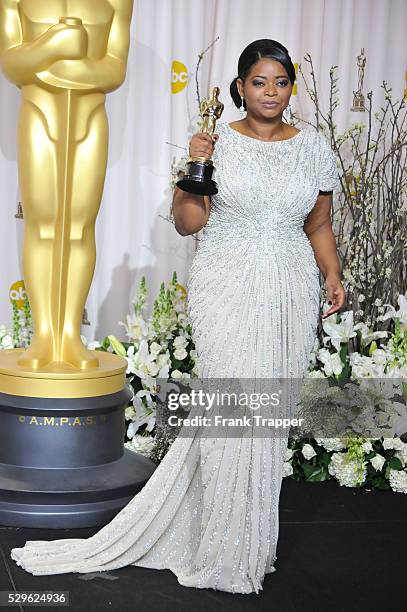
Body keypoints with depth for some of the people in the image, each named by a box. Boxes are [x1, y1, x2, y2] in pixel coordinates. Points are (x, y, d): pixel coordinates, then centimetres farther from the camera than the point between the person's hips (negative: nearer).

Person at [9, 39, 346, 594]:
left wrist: (333, 276, 1)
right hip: (226, 290, -3)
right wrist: (195, 167, -14)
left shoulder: (314, 148, 9)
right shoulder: (218, 142, 1)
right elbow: (188, 223, -1)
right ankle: (231, 555, 7)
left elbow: (320, 226, 15)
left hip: (289, 293, 3)